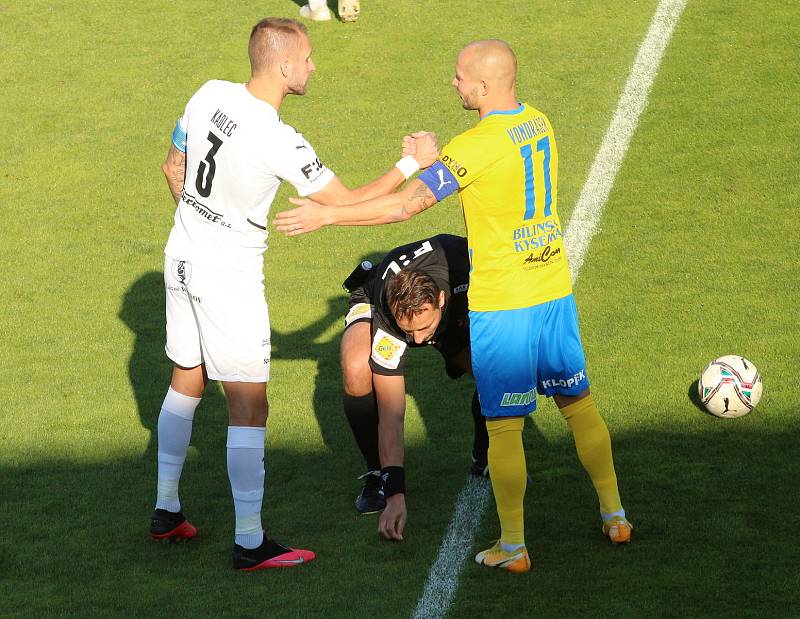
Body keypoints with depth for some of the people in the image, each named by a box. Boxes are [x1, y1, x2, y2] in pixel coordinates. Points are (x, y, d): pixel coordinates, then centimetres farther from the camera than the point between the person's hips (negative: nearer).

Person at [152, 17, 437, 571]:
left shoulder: (209, 95, -6)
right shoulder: (278, 142, -26)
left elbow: (173, 167, 10)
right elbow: (349, 203, -17)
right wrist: (413, 164, -4)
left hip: (183, 258, 8)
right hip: (230, 280, -8)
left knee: (186, 384, 23)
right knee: (249, 406, 0)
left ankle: (166, 510, 34)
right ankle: (250, 543, 4)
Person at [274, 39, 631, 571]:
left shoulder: (475, 147, -20)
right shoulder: (539, 123, 3)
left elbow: (407, 205, -21)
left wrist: (327, 215, -14)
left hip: (500, 307, -7)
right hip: (555, 290, 7)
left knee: (503, 426, 3)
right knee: (579, 402, 20)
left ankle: (513, 547, 9)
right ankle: (614, 516, 28)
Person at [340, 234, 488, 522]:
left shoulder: (465, 265, -41)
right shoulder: (385, 331, -43)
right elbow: (391, 419, -38)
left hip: (458, 312, 3)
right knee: (356, 374, -35)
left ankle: (484, 460, 7)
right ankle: (376, 474, -13)